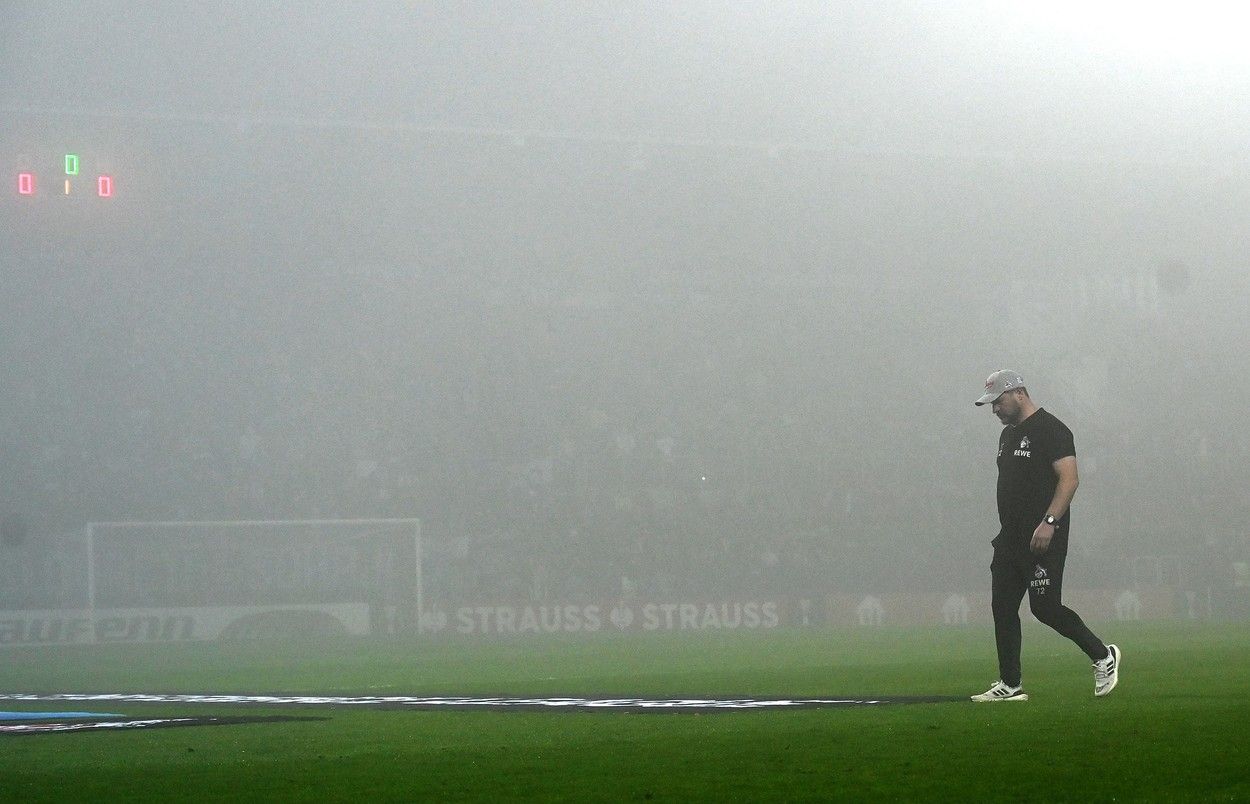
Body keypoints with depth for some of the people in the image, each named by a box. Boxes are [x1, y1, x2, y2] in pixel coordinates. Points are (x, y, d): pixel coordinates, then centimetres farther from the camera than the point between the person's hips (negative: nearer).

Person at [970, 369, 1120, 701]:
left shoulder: (1050, 430, -10)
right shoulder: (1008, 434, 19)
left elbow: (1069, 479, -18)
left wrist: (1048, 522, -27)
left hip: (1044, 537, -9)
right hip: (1010, 537, 9)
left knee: (1045, 607, -10)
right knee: (1003, 608, 4)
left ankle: (1102, 655, 7)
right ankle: (1009, 685, 7)